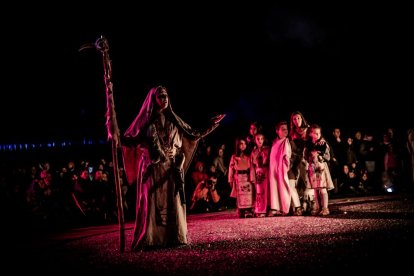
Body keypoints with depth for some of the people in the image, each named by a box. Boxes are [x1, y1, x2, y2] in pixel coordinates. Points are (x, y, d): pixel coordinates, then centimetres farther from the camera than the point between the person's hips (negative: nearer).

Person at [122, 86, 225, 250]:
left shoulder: (173, 119, 13)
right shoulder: (146, 120, 3)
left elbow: (193, 134, 16)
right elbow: (131, 139, 1)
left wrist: (212, 125, 12)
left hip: (171, 169, 3)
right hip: (152, 169, -3)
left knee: (173, 202, 0)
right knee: (152, 203, -7)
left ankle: (174, 237, 4)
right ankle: (149, 240, -6)